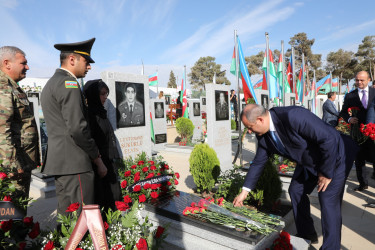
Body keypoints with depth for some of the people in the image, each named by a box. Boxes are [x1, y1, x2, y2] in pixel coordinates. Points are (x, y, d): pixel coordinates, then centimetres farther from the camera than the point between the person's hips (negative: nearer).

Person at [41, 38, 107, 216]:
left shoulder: (50, 84, 21)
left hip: (59, 161, 10)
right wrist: (98, 159, -9)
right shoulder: (68, 83, -11)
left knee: (65, 215, 16)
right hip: (73, 162, -10)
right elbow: (77, 128, -19)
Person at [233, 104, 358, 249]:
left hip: (335, 156, -8)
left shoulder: (293, 116, -37)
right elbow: (258, 162, 0)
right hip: (309, 162, 8)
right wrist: (245, 191, 1)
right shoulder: (263, 135, -11)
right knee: (296, 190, 10)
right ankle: (307, 235, 29)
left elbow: (328, 138, -32)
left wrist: (326, 173, -22)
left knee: (328, 200, -12)